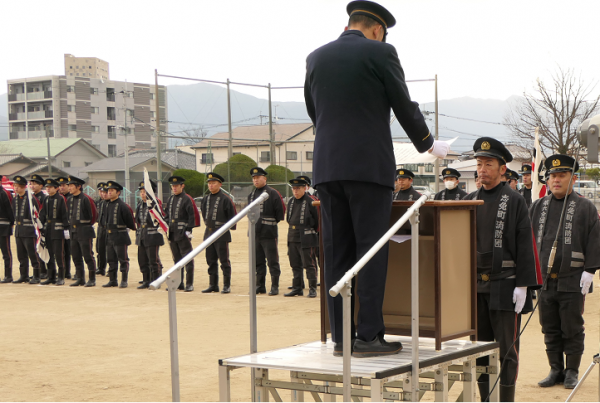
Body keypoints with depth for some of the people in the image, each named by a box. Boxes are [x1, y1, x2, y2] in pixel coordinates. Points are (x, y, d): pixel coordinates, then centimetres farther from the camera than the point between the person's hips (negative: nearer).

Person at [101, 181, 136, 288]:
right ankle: (113, 280, 18)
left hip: (120, 236, -7)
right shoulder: (107, 204, 11)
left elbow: (129, 220, -7)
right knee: (111, 260, 11)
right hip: (109, 236, 7)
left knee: (123, 259, -1)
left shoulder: (122, 205, -12)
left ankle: (124, 281, 5)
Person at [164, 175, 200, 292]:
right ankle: (178, 283, 19)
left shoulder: (187, 199, -8)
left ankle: (189, 284, -1)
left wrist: (189, 229, -12)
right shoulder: (171, 199, 14)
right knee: (177, 259, 13)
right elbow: (167, 214, 24)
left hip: (183, 234, -7)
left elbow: (193, 215, -10)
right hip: (172, 233, 7)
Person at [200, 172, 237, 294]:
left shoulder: (225, 199, -8)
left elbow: (232, 215, -4)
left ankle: (227, 286, 3)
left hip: (222, 233, -6)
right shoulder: (206, 199, 10)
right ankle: (213, 285, 16)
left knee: (224, 260, -2)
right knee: (211, 261, 9)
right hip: (208, 233, 6)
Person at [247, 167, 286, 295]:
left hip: (269, 233, -6)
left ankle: (275, 287, 2)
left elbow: (281, 211, -5)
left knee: (272, 261, -3)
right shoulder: (251, 195, 13)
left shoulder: (272, 193, -6)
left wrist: (272, 222, 1)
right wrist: (253, 223, 15)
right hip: (254, 232, 6)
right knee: (258, 261, 10)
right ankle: (260, 286, 17)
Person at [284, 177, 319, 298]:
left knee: (309, 264, -4)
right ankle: (297, 288, 19)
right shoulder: (291, 201, 11)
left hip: (306, 239, -6)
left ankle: (312, 289, 2)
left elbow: (317, 221, -2)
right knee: (295, 265, 11)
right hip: (292, 237, 6)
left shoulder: (310, 202, -8)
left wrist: (311, 231, 2)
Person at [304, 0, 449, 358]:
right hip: (369, 167, -5)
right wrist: (429, 145, 18)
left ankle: (340, 337, 7)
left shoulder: (316, 58, 13)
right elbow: (405, 107, 2)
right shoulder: (380, 53, -2)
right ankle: (370, 336, -4)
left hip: (327, 168, 5)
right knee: (372, 252, -3)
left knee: (337, 253, 6)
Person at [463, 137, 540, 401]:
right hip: (474, 287, 5)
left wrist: (523, 285, -12)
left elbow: (525, 246, -6)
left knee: (506, 349, -1)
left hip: (505, 286, -4)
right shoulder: (469, 201, 11)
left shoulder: (515, 202, -1)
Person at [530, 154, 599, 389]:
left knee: (572, 330, 3)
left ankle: (572, 372, 15)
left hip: (572, 282, -4)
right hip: (544, 280, 4)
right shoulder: (538, 207, 10)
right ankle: (556, 370, 20)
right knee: (550, 330, 9)